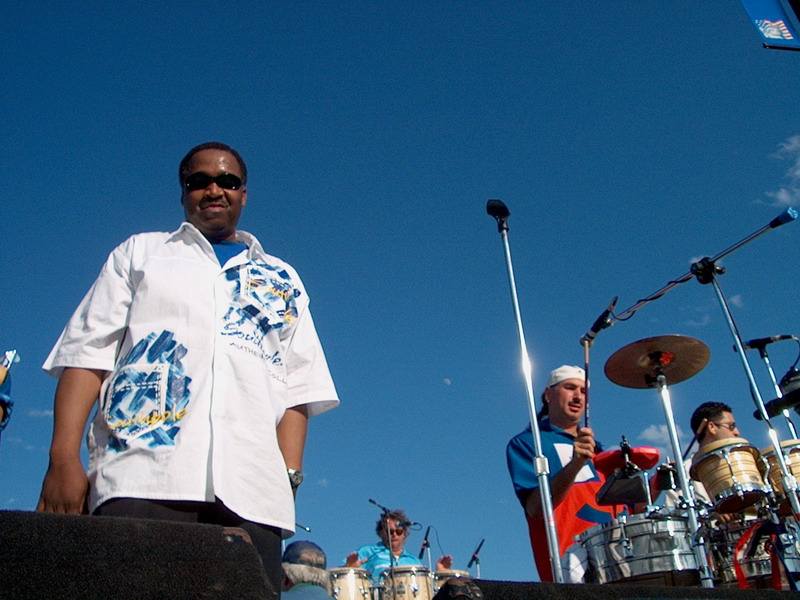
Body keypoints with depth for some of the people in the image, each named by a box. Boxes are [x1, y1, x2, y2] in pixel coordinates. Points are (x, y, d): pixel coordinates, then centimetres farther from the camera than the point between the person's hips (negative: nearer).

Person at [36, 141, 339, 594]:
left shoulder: (281, 280, 23)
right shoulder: (140, 253, 21)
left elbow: (299, 388, 15)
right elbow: (87, 354, 10)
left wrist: (290, 475, 1)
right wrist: (64, 460, -3)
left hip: (250, 491, 2)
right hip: (141, 479, -1)